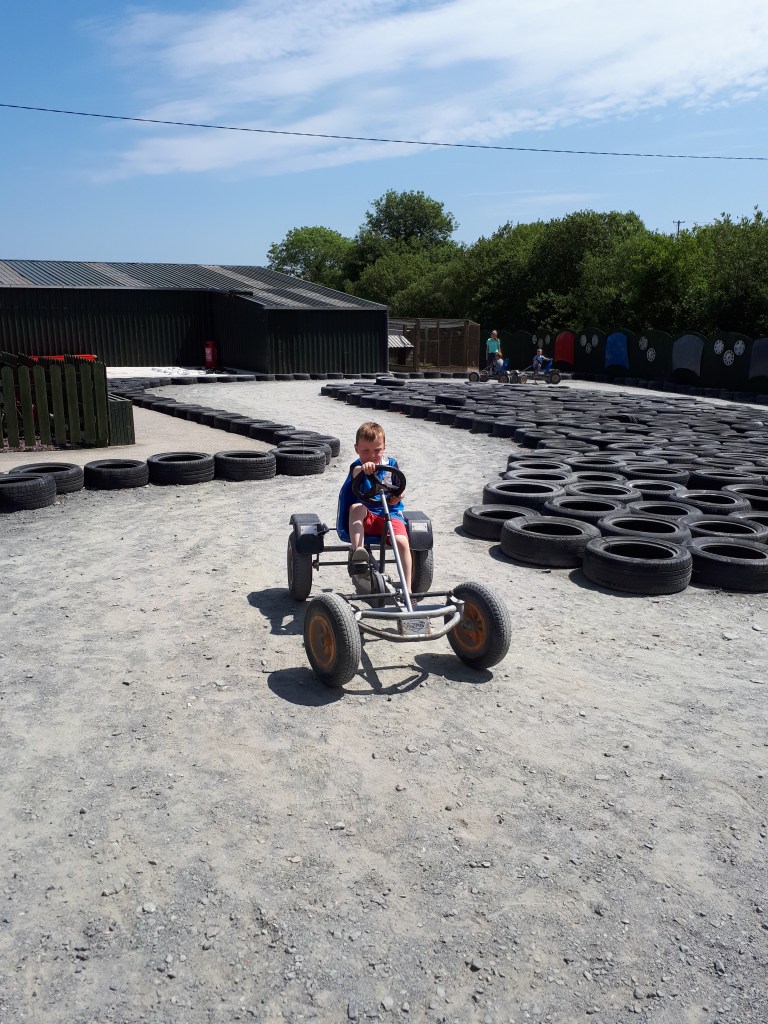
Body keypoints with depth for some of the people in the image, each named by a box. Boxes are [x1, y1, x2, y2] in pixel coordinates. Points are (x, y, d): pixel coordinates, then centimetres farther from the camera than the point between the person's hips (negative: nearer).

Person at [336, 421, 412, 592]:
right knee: (357, 507, -36)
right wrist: (363, 468, -57)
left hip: (389, 513, 1)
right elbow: (356, 473, -31)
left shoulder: (391, 464, 5)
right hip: (365, 516, -1)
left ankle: (407, 589, -19)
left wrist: (395, 498, -20)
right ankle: (357, 552, -47)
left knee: (402, 542, -25)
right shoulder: (357, 466, -4)